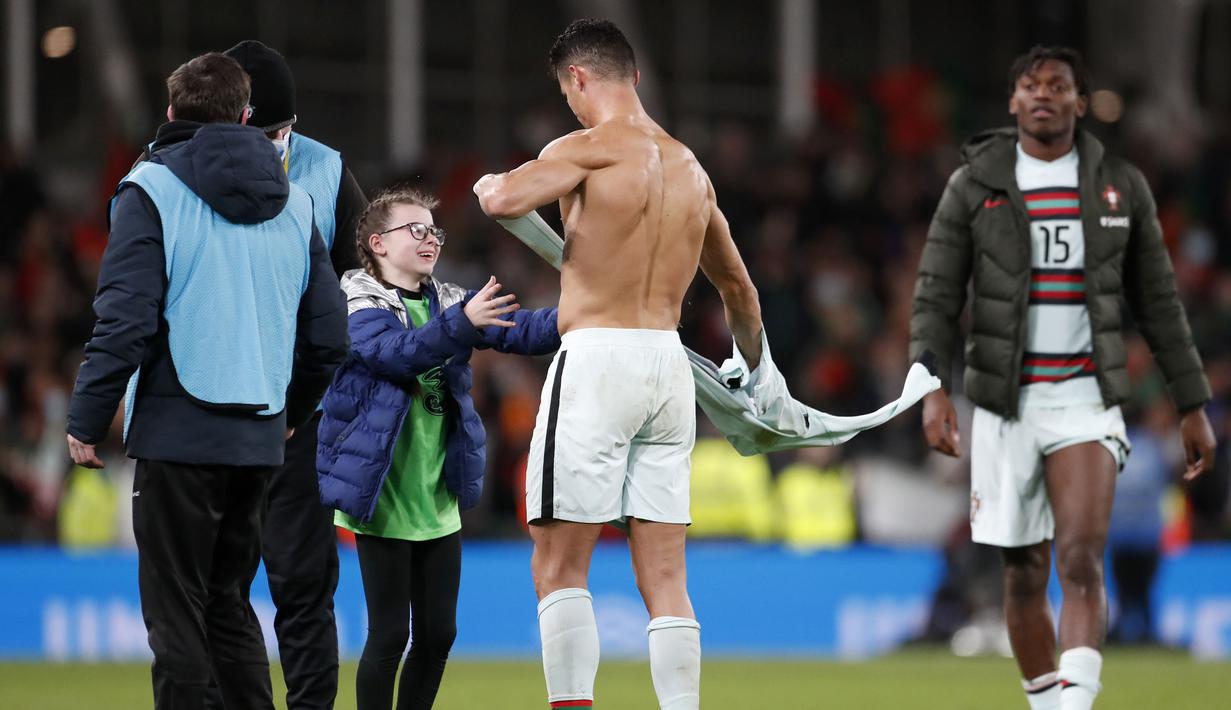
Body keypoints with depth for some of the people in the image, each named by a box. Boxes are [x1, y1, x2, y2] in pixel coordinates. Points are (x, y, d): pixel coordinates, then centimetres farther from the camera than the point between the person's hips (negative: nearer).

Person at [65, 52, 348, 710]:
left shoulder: (153, 191, -5)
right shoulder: (293, 202, 12)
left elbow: (124, 320, -13)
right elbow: (329, 333, 13)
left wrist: (87, 420, -6)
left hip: (179, 431, -5)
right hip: (260, 436, 5)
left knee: (175, 613, -2)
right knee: (229, 604, 16)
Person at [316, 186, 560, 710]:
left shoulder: (449, 304, 10)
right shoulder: (357, 306, -8)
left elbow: (519, 331, -3)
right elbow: (396, 352, -27)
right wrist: (461, 323, -42)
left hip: (438, 501, 6)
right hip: (382, 502, -6)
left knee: (438, 633, 7)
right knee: (390, 633, -5)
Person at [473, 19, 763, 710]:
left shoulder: (590, 148, -5)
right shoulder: (690, 168, 17)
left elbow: (504, 200, -22)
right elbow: (738, 286, 30)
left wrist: (488, 183, 3)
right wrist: (753, 372, 46)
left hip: (598, 359, -6)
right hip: (670, 365, 6)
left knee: (560, 567, -2)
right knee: (666, 581, 6)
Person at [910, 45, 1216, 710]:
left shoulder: (1121, 186, 4)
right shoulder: (974, 185, 1)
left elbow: (1158, 303, 10)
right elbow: (935, 297, -2)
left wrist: (1193, 406, 9)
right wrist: (932, 390, -16)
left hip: (1086, 399, -1)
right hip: (1004, 403, 1)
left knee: (1081, 561, -18)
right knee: (1025, 576, 6)